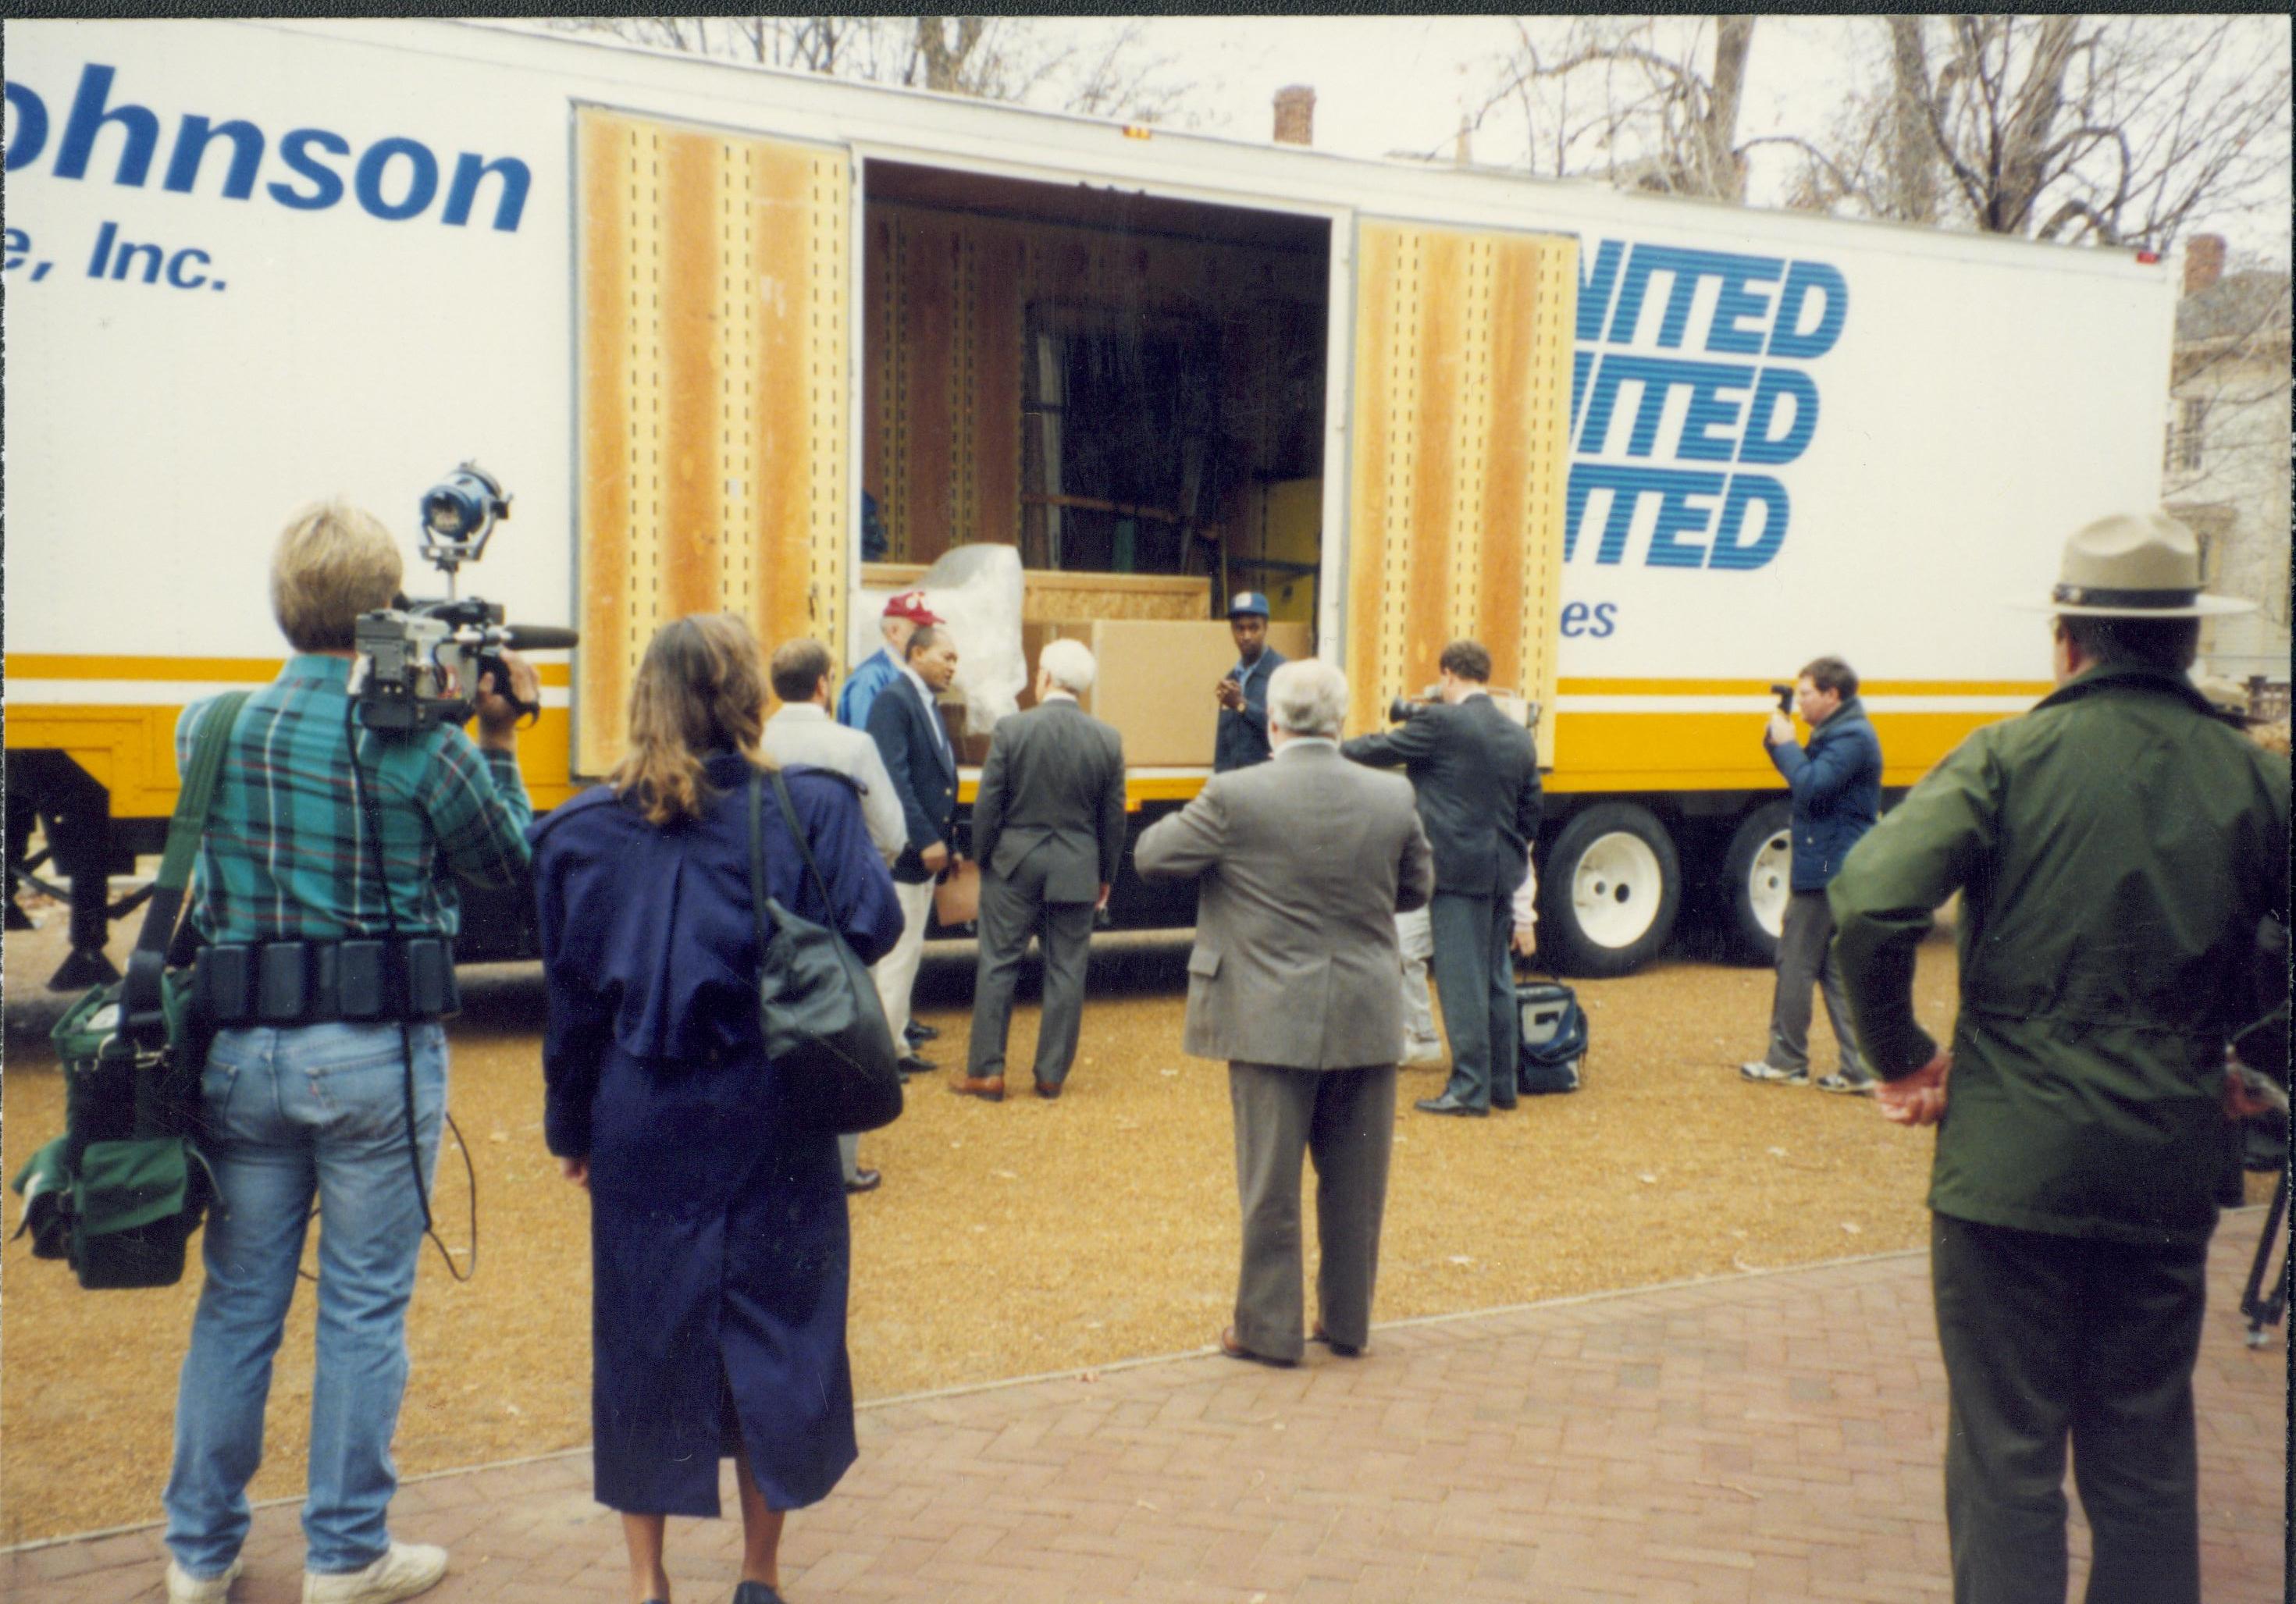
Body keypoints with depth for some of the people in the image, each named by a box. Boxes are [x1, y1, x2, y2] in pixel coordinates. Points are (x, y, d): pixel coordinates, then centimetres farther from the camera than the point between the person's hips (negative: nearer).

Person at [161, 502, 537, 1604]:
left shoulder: (206, 728, 1)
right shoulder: (420, 746, -11)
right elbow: (508, 863, 3)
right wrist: (497, 739, 10)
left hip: (240, 1047, 4)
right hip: (375, 1057, -4)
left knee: (237, 1302, 15)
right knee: (364, 1307, 8)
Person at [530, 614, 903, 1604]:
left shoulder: (585, 829, -1)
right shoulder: (811, 806, -8)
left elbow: (571, 993, 4)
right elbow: (872, 927, -13)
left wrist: (571, 1127, 12)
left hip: (642, 1123, 2)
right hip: (773, 1117, -1)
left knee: (643, 1334, 13)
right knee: (775, 1326, 12)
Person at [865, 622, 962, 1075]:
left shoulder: (929, 705, 16)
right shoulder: (893, 701, -14)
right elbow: (894, 779, -21)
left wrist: (947, 842, 13)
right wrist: (926, 841, -22)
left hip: (927, 851, 10)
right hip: (901, 852, -10)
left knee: (908, 955, 15)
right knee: (894, 954, -4)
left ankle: (895, 1043, 24)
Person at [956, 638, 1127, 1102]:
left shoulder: (1011, 729, -10)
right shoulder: (1108, 739, -4)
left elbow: (987, 804, -6)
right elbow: (1113, 817, 3)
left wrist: (982, 856, 8)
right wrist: (1106, 875, 13)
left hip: (1014, 865, -1)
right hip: (1077, 871, 2)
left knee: (999, 966, 7)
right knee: (1066, 972, 8)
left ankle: (987, 1071, 10)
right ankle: (1052, 1075, 14)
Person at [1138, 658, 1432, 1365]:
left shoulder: (1235, 796, -14)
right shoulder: (1392, 797, -3)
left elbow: (1151, 856, -4)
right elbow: (1417, 888, 11)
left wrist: (1192, 817, 15)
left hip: (1272, 1021, -3)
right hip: (1367, 1022, 3)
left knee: (1270, 1182, 7)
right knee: (1355, 1181, 15)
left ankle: (1269, 1328, 16)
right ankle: (1347, 1321, 27)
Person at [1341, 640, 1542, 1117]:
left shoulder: (1441, 723, -11)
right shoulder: (1519, 737, 11)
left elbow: (1380, 750, -4)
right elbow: (1531, 812, 15)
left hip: (1457, 869, -7)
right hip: (1502, 872, 7)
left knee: (1462, 980, -3)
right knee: (1496, 978, 15)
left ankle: (1470, 1088, 0)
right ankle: (1502, 1082, 22)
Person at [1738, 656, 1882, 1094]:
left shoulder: (1852, 738, -16)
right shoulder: (1838, 734, 17)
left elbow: (1811, 787, -25)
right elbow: (1809, 782, 20)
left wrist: (1786, 745, -13)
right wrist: (1778, 745, 7)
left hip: (1825, 873, -10)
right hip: (1835, 872, 10)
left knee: (1796, 964, 0)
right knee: (1835, 969, 11)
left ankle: (1786, 1061, 9)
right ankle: (1857, 1070, 11)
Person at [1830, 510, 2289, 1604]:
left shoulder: (2007, 760, -7)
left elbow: (1869, 903, -19)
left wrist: (1899, 1055, -6)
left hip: (2011, 1162, -3)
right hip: (2170, 1166, 4)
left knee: (2007, 1455, 6)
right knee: (2147, 1461, 17)